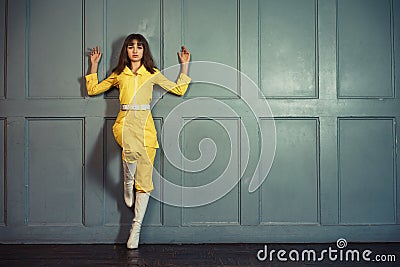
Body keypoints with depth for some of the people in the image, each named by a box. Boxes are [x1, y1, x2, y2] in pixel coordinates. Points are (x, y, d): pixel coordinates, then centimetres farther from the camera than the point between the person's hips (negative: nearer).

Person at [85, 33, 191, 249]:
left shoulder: (152, 74, 14)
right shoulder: (118, 74, 16)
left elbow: (179, 89, 17)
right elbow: (93, 89, 24)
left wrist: (184, 65, 16)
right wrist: (94, 65, 21)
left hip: (145, 125, 1)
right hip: (125, 122, -1)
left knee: (144, 179, -5)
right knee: (132, 149, -38)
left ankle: (136, 227, 2)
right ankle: (128, 186, -8)